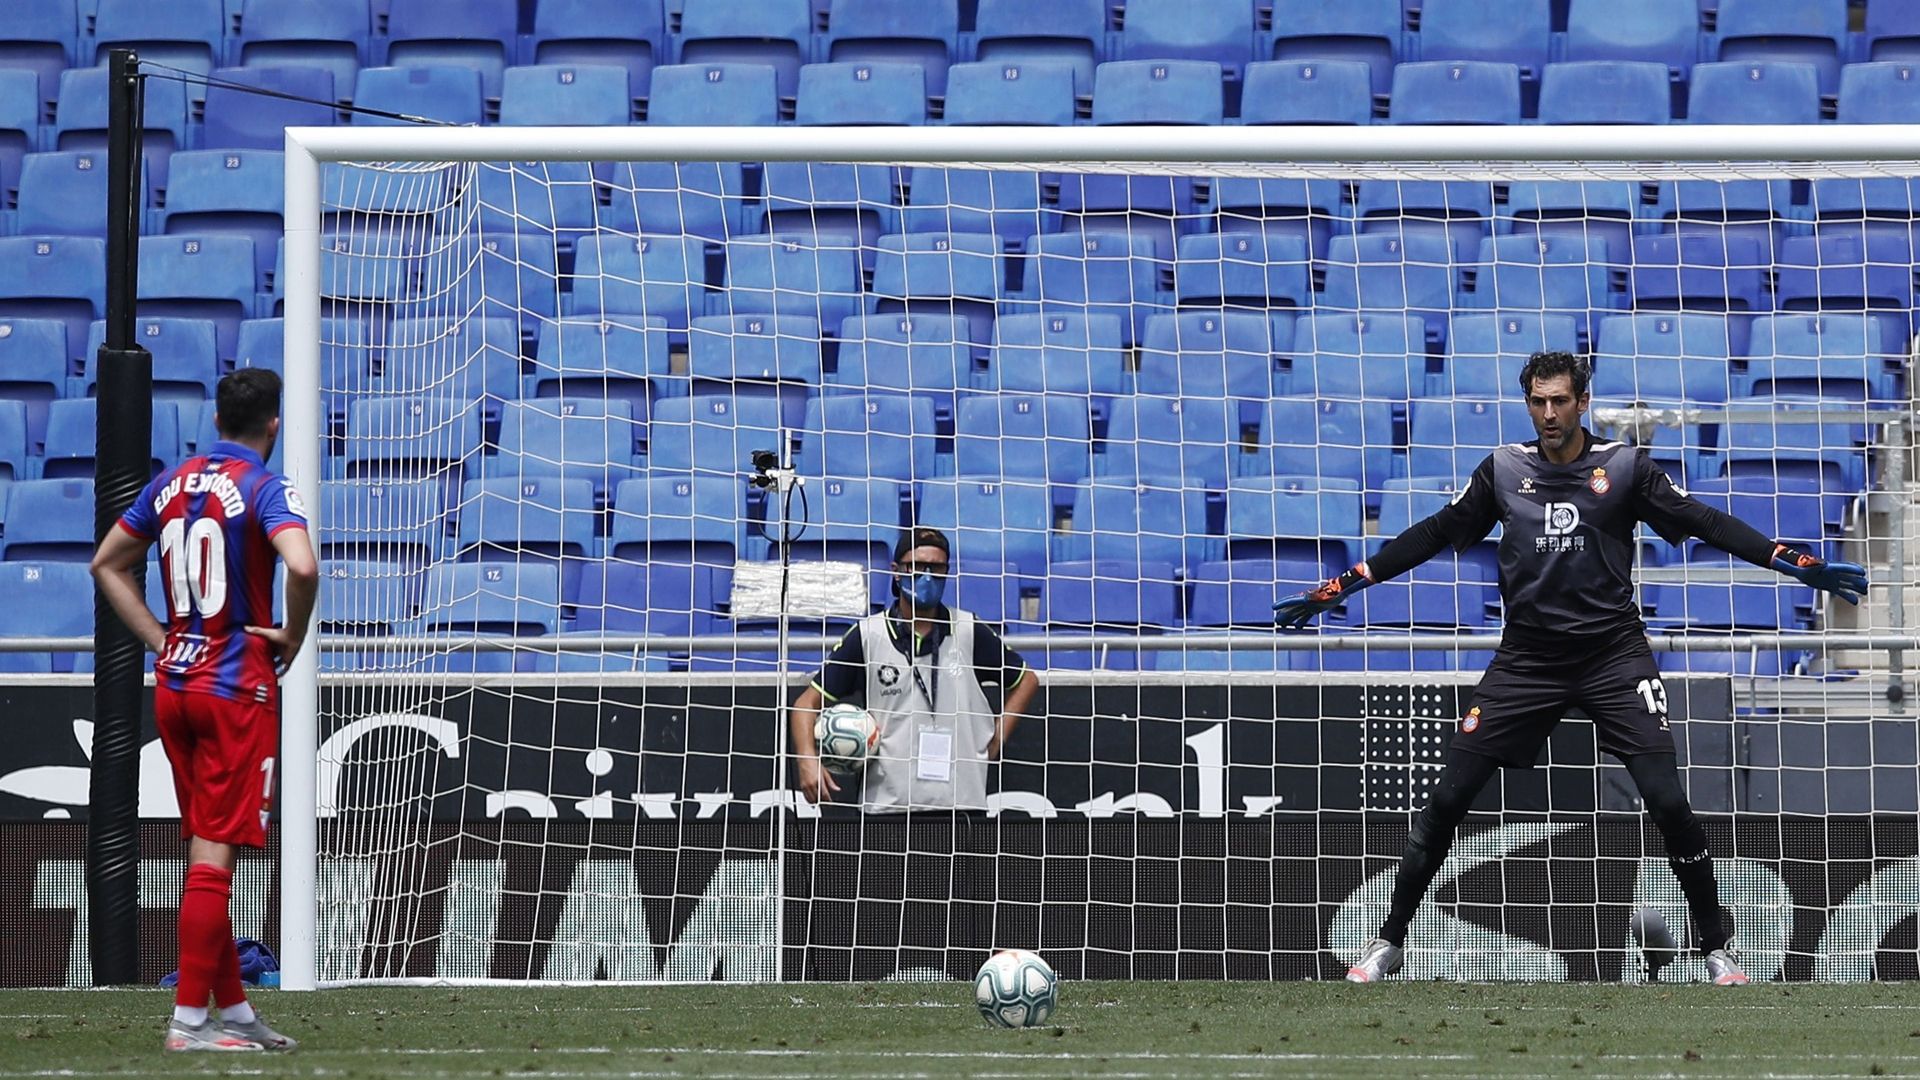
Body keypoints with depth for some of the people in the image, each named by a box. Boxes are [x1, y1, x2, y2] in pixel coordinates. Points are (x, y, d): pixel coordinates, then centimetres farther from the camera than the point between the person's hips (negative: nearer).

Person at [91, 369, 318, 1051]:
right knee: (214, 854, -6)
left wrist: (160, 641, 13)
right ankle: (190, 1019, -7)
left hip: (174, 684, 7)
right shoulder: (266, 490, -11)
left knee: (203, 847, 13)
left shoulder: (171, 485, 9)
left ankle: (233, 1011, 18)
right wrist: (291, 637, -11)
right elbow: (302, 567, -29)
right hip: (238, 688, -7)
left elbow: (107, 565, 18)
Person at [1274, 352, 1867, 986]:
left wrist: (1798, 565, -14)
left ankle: (1716, 949, 2)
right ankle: (1388, 943, 10)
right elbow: (1434, 535, 11)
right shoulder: (1503, 471, 6)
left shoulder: (1624, 468, 0)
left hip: (1614, 654, -2)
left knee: (1667, 802, -13)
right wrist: (1340, 589, 9)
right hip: (1527, 661, 2)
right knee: (1447, 798, -3)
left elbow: (1705, 523, -4)